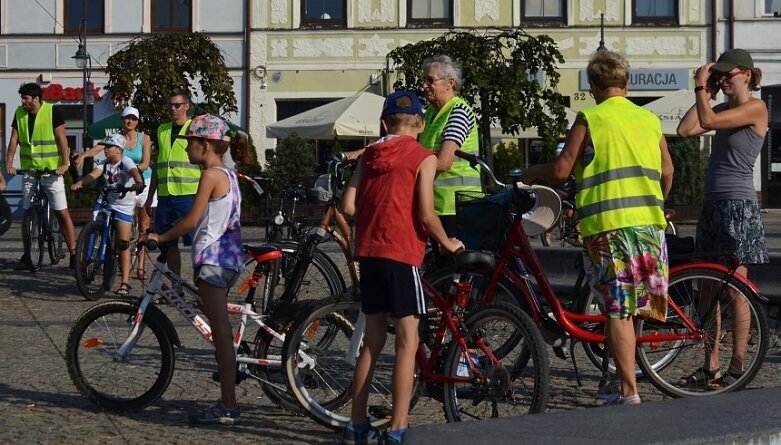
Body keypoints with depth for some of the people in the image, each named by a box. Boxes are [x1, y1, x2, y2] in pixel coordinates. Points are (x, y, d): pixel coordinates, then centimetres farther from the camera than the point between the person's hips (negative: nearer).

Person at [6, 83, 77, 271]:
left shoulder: (52, 111, -9)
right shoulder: (19, 113, 3)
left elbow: (61, 138, -11)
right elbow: (14, 139, 3)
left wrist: (65, 163, -18)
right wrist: (9, 163, -7)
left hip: (52, 170, -4)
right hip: (29, 171, 4)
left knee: (62, 213, -5)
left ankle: (74, 254, -2)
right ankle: (26, 256, 13)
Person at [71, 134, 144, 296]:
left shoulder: (125, 161, -10)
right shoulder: (104, 163, 5)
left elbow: (135, 172, -30)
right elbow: (93, 174, -12)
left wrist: (138, 183, -52)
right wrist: (79, 183, -31)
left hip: (124, 206, -5)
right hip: (107, 204, 5)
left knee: (123, 244, -7)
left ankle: (124, 283, -5)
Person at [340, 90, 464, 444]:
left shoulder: (369, 155, 12)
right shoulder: (423, 158, -3)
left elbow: (348, 206, 5)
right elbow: (426, 214, -12)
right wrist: (447, 243, 4)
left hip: (368, 252, 6)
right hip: (401, 254, -6)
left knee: (372, 341, 14)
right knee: (407, 342, 0)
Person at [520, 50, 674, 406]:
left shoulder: (590, 119, -3)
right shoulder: (650, 119, 12)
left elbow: (561, 170, -6)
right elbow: (667, 171, 18)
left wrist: (530, 174, 14)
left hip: (607, 223, -5)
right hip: (649, 223, 5)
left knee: (618, 311, -2)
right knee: (635, 305, 16)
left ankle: (628, 391, -2)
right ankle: (626, 371, 24)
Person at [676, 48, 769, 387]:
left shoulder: (756, 108, -8)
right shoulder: (724, 109, 16)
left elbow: (708, 121, -18)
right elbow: (686, 130, 3)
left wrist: (700, 87, -4)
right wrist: (705, 92, 7)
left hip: (739, 207, -8)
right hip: (713, 205, 8)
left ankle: (737, 367, 1)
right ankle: (710, 366, 13)